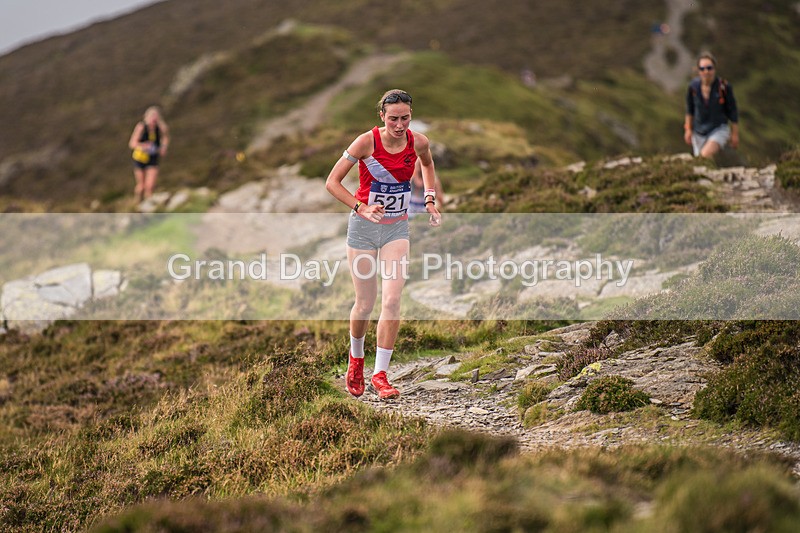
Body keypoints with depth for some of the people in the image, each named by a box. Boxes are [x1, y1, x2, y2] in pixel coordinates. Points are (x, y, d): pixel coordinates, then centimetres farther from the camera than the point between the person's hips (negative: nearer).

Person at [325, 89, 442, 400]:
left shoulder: (418, 142, -6)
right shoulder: (367, 142, -16)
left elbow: (427, 164, 20)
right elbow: (332, 182, -12)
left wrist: (430, 199, 10)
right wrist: (361, 208, -24)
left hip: (397, 228, 2)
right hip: (364, 226, -2)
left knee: (392, 300, -13)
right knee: (366, 302, 3)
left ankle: (380, 374, -6)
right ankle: (356, 359, 32)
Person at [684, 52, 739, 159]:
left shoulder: (724, 87, -15)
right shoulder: (693, 87, -8)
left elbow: (732, 112, -4)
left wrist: (735, 134, 0)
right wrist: (688, 129, 10)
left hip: (719, 130, -4)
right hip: (699, 132, 4)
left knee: (706, 155, -30)